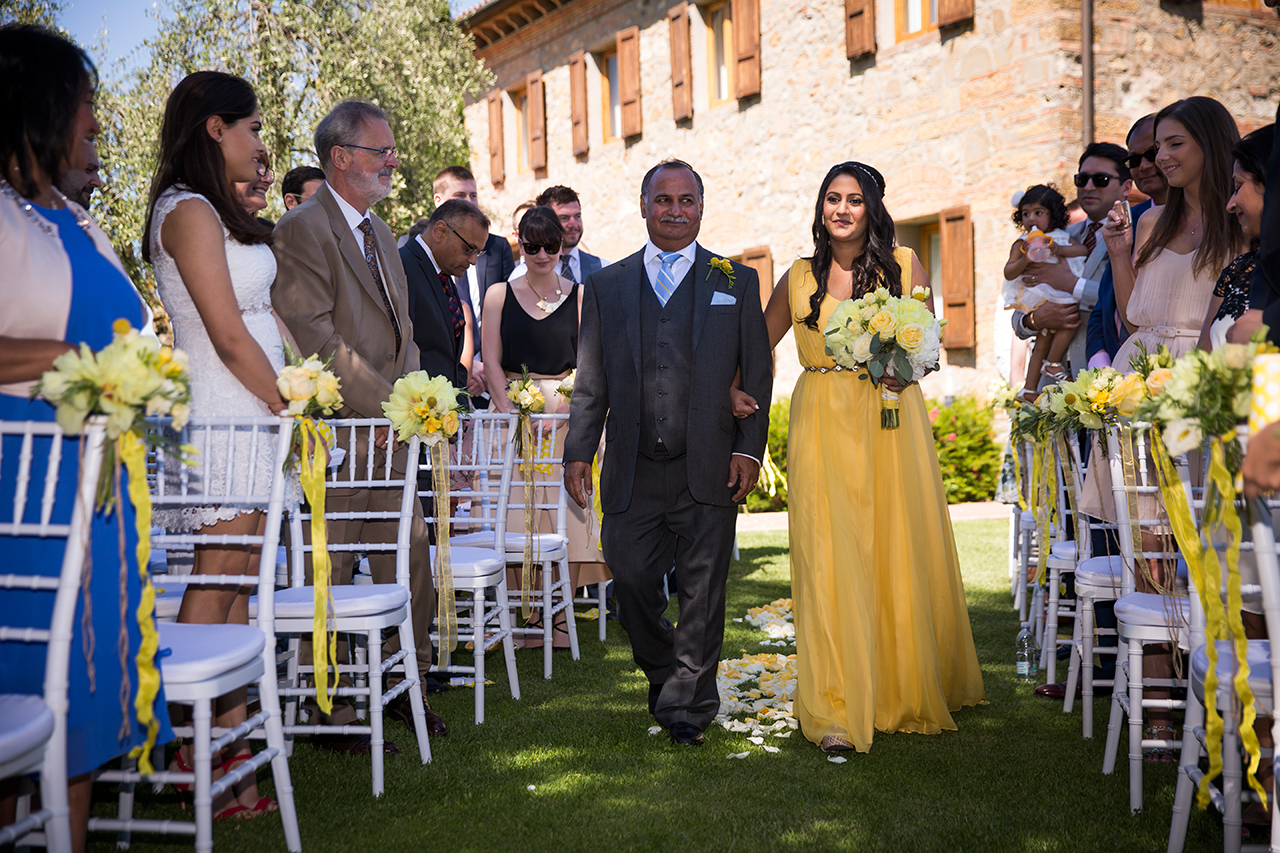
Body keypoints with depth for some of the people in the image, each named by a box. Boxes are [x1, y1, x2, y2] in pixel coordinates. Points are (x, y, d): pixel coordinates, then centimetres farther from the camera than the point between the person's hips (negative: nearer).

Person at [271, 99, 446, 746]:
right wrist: (387, 406, -16)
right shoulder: (302, 230, -9)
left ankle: (405, 686, 28)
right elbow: (315, 338, -17)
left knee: (409, 559, 12)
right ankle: (331, 713, 12)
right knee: (329, 574, 1)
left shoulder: (380, 234, 19)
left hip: (390, 428, 8)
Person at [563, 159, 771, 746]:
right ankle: (662, 674, 31)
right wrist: (579, 451, 3)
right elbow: (591, 383, 11)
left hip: (709, 474, -1)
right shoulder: (606, 286, 12)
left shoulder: (738, 283, 8)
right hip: (632, 473, 1)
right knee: (630, 579, 2)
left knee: (702, 592, 3)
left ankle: (688, 706, 19)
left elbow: (757, 377, 5)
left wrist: (749, 450, -4)